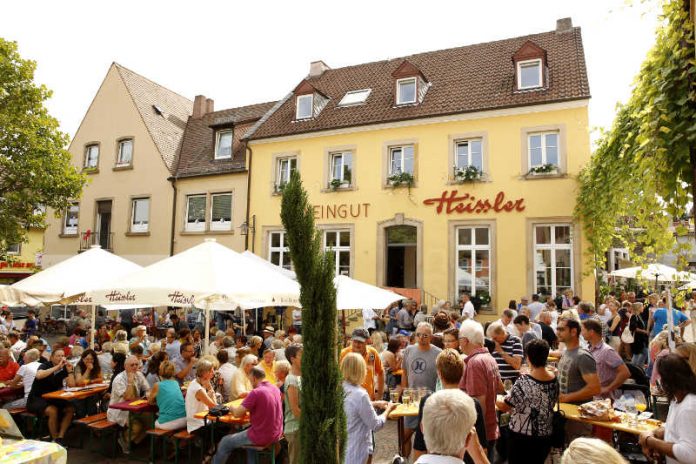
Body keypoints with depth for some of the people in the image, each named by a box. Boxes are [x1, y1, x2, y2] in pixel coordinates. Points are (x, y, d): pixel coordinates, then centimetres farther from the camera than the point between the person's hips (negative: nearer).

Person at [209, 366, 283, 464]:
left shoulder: (256, 392, -21)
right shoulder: (275, 388, 2)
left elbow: (237, 413, -18)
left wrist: (231, 408, 3)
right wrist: (246, 409, 10)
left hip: (261, 437, -7)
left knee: (225, 442, 13)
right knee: (242, 431, 32)